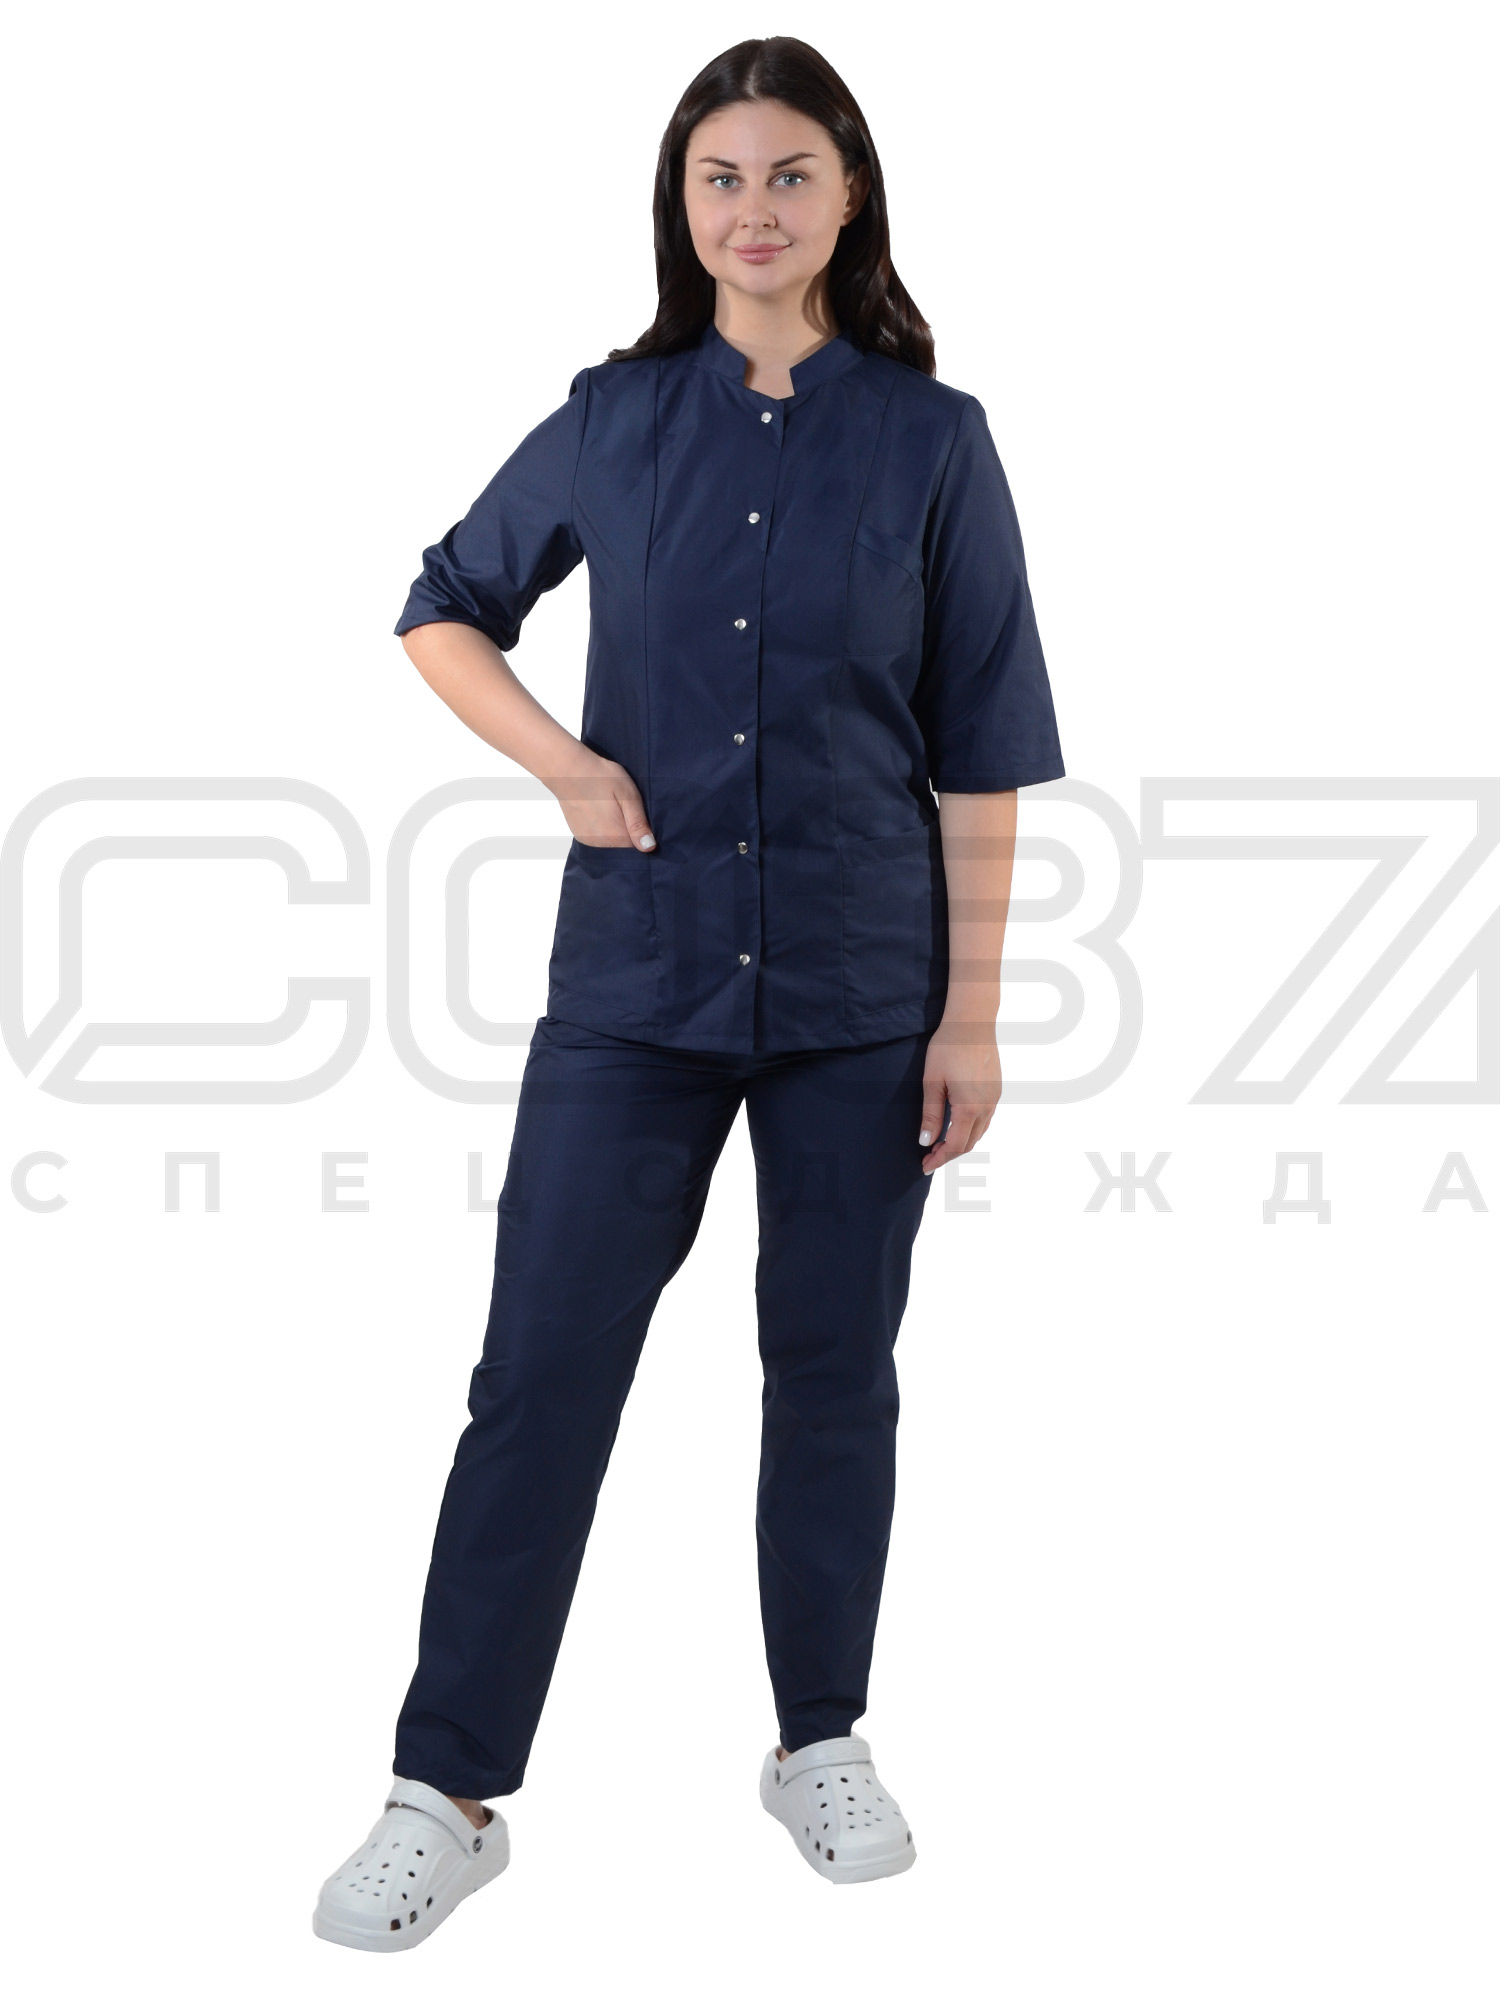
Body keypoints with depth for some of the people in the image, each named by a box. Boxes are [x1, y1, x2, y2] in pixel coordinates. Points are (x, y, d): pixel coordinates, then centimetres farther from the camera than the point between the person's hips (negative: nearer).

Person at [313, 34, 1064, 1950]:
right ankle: (446, 1793, 10)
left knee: (832, 1367, 10)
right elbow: (444, 609, 15)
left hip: (861, 985, 0)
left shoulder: (931, 438, -1)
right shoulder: (614, 420, 3)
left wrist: (973, 1009, -4)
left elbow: (980, 749, -1)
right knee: (541, 1366, 0)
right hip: (636, 972, 1)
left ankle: (821, 1742, 28)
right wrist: (562, 764, -2)